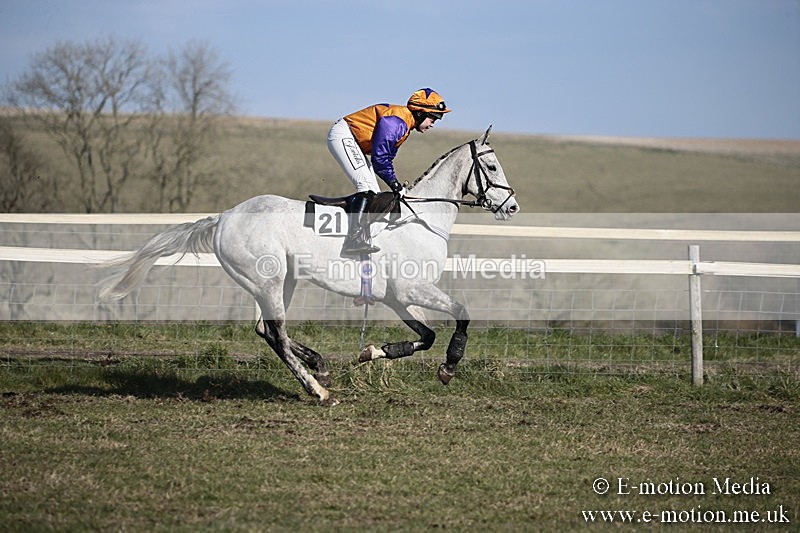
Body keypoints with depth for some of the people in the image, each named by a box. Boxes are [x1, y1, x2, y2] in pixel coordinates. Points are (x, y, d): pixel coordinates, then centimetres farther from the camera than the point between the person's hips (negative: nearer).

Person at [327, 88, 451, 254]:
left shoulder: (405, 124, 11)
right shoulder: (396, 121, -22)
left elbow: (387, 157, 15)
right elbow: (379, 157, -25)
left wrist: (397, 185, 7)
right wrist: (396, 185, -17)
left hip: (352, 142, 12)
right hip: (343, 136, -12)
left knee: (373, 192, 7)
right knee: (366, 185, -22)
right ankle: (355, 239, -29)